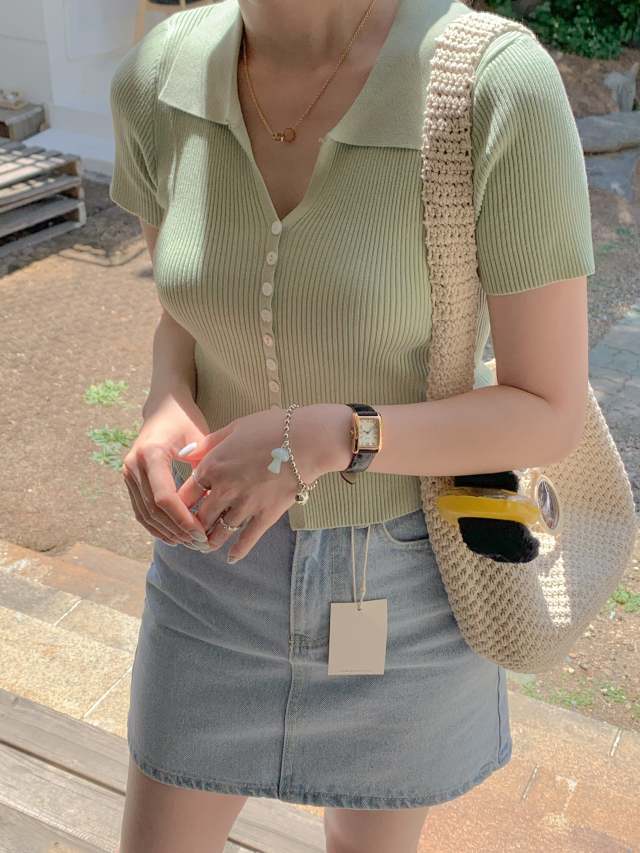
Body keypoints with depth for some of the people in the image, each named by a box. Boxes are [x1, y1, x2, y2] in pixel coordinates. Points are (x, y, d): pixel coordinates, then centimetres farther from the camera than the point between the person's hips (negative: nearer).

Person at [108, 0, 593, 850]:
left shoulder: (505, 91, -25)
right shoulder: (161, 80, -11)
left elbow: (554, 415, -18)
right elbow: (188, 317, 4)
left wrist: (327, 440, -31)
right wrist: (166, 423, -18)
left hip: (412, 577, -3)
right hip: (234, 559, 3)